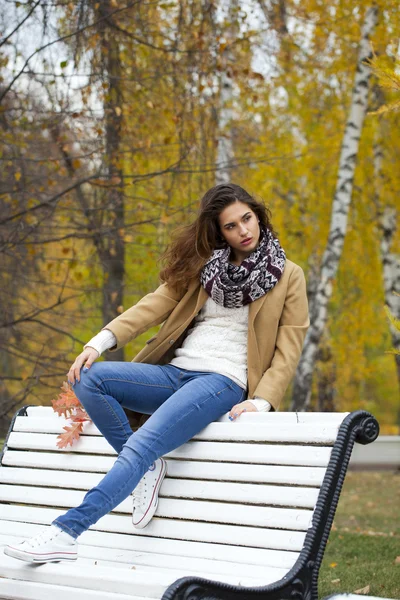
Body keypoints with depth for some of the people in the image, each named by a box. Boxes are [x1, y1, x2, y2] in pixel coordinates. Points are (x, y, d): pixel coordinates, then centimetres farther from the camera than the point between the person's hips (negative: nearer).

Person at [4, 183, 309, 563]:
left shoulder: (288, 276, 7)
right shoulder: (203, 265, 16)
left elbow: (289, 350, 2)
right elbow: (156, 304, 5)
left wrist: (261, 402, -14)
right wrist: (100, 342, -11)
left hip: (223, 380, -5)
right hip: (174, 373, 6)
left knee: (142, 445, -28)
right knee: (88, 379, -19)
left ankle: (65, 534, -34)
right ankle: (147, 468, -10)